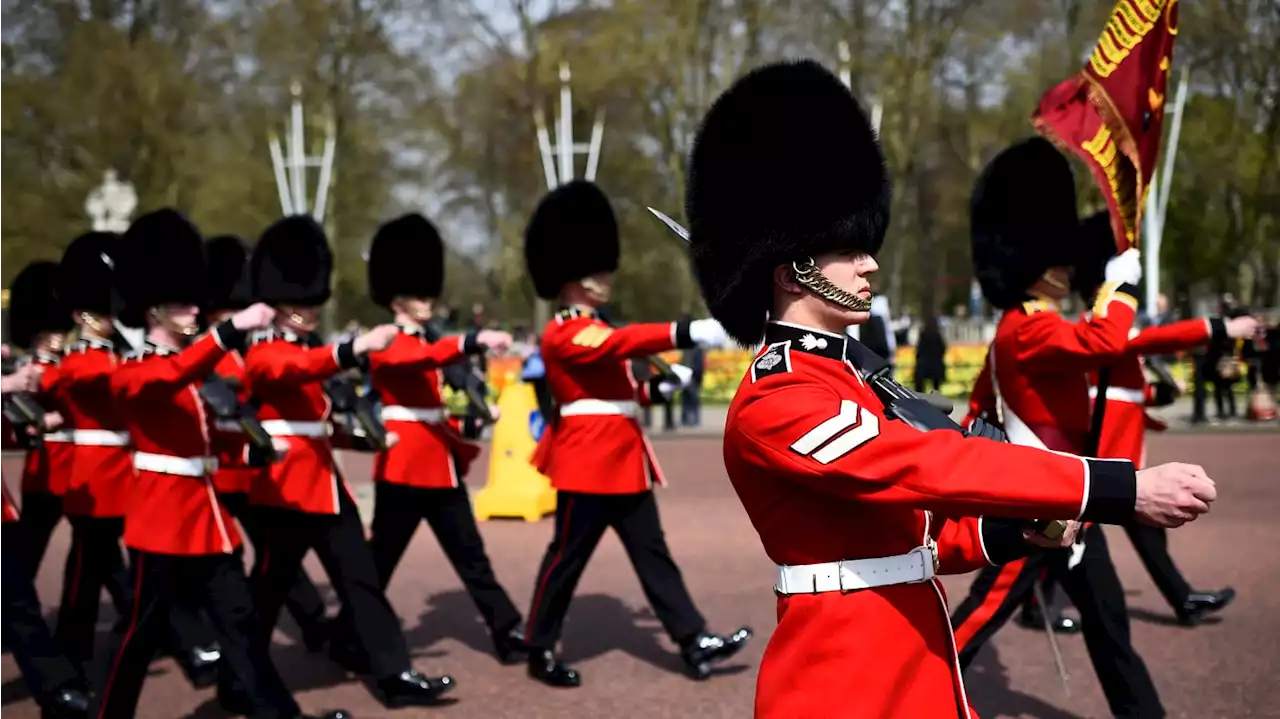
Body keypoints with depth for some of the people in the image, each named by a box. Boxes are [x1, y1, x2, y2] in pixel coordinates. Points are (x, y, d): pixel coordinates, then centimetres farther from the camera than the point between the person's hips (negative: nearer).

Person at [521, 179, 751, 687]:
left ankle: (694, 642, 9)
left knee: (653, 553, 8)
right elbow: (624, 341, -31)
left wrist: (657, 389, 8)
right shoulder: (563, 335, -14)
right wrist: (689, 333, -40)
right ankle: (541, 651, 11)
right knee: (567, 557, 0)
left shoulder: (594, 330, 18)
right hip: (590, 459, -10)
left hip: (623, 458, 10)